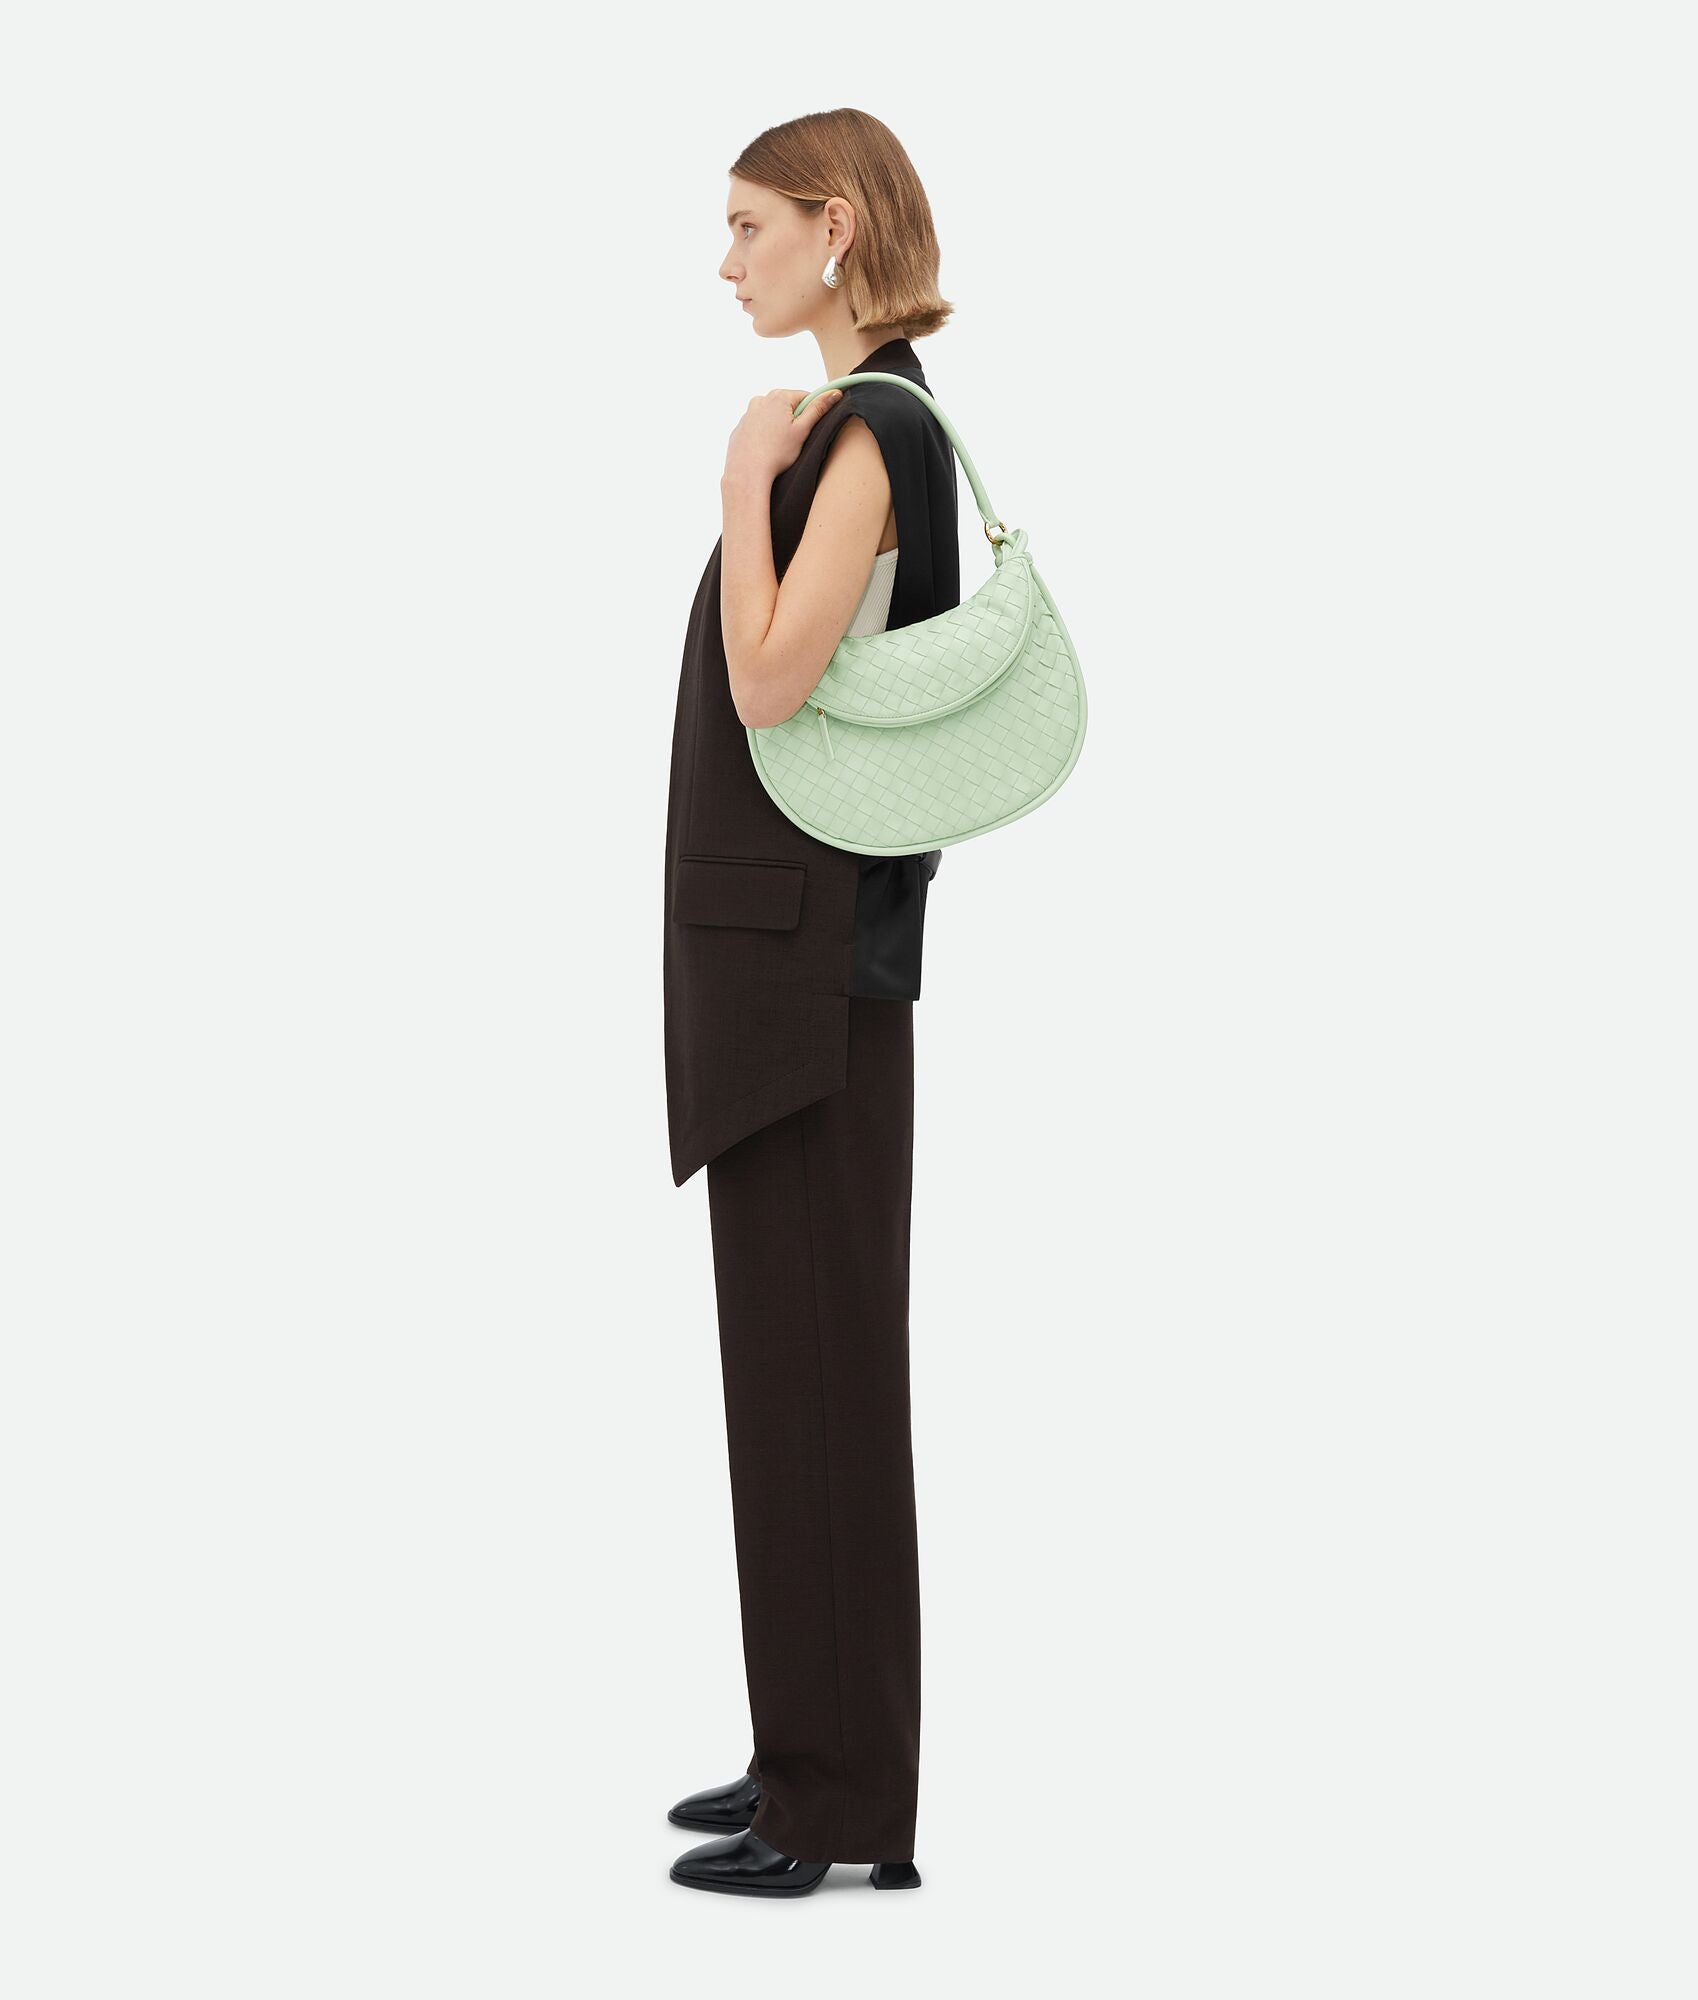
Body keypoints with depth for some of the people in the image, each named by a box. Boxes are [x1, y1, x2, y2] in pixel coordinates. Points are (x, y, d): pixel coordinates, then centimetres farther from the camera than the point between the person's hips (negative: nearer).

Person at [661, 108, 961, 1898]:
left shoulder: (870, 431, -14)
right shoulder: (860, 426, 15)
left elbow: (770, 683, -22)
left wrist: (745, 482, -15)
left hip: (815, 938, -10)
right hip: (774, 931, 10)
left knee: (815, 1352, -5)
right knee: (789, 1350, 13)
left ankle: (850, 1809, 3)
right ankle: (810, 1756, 22)